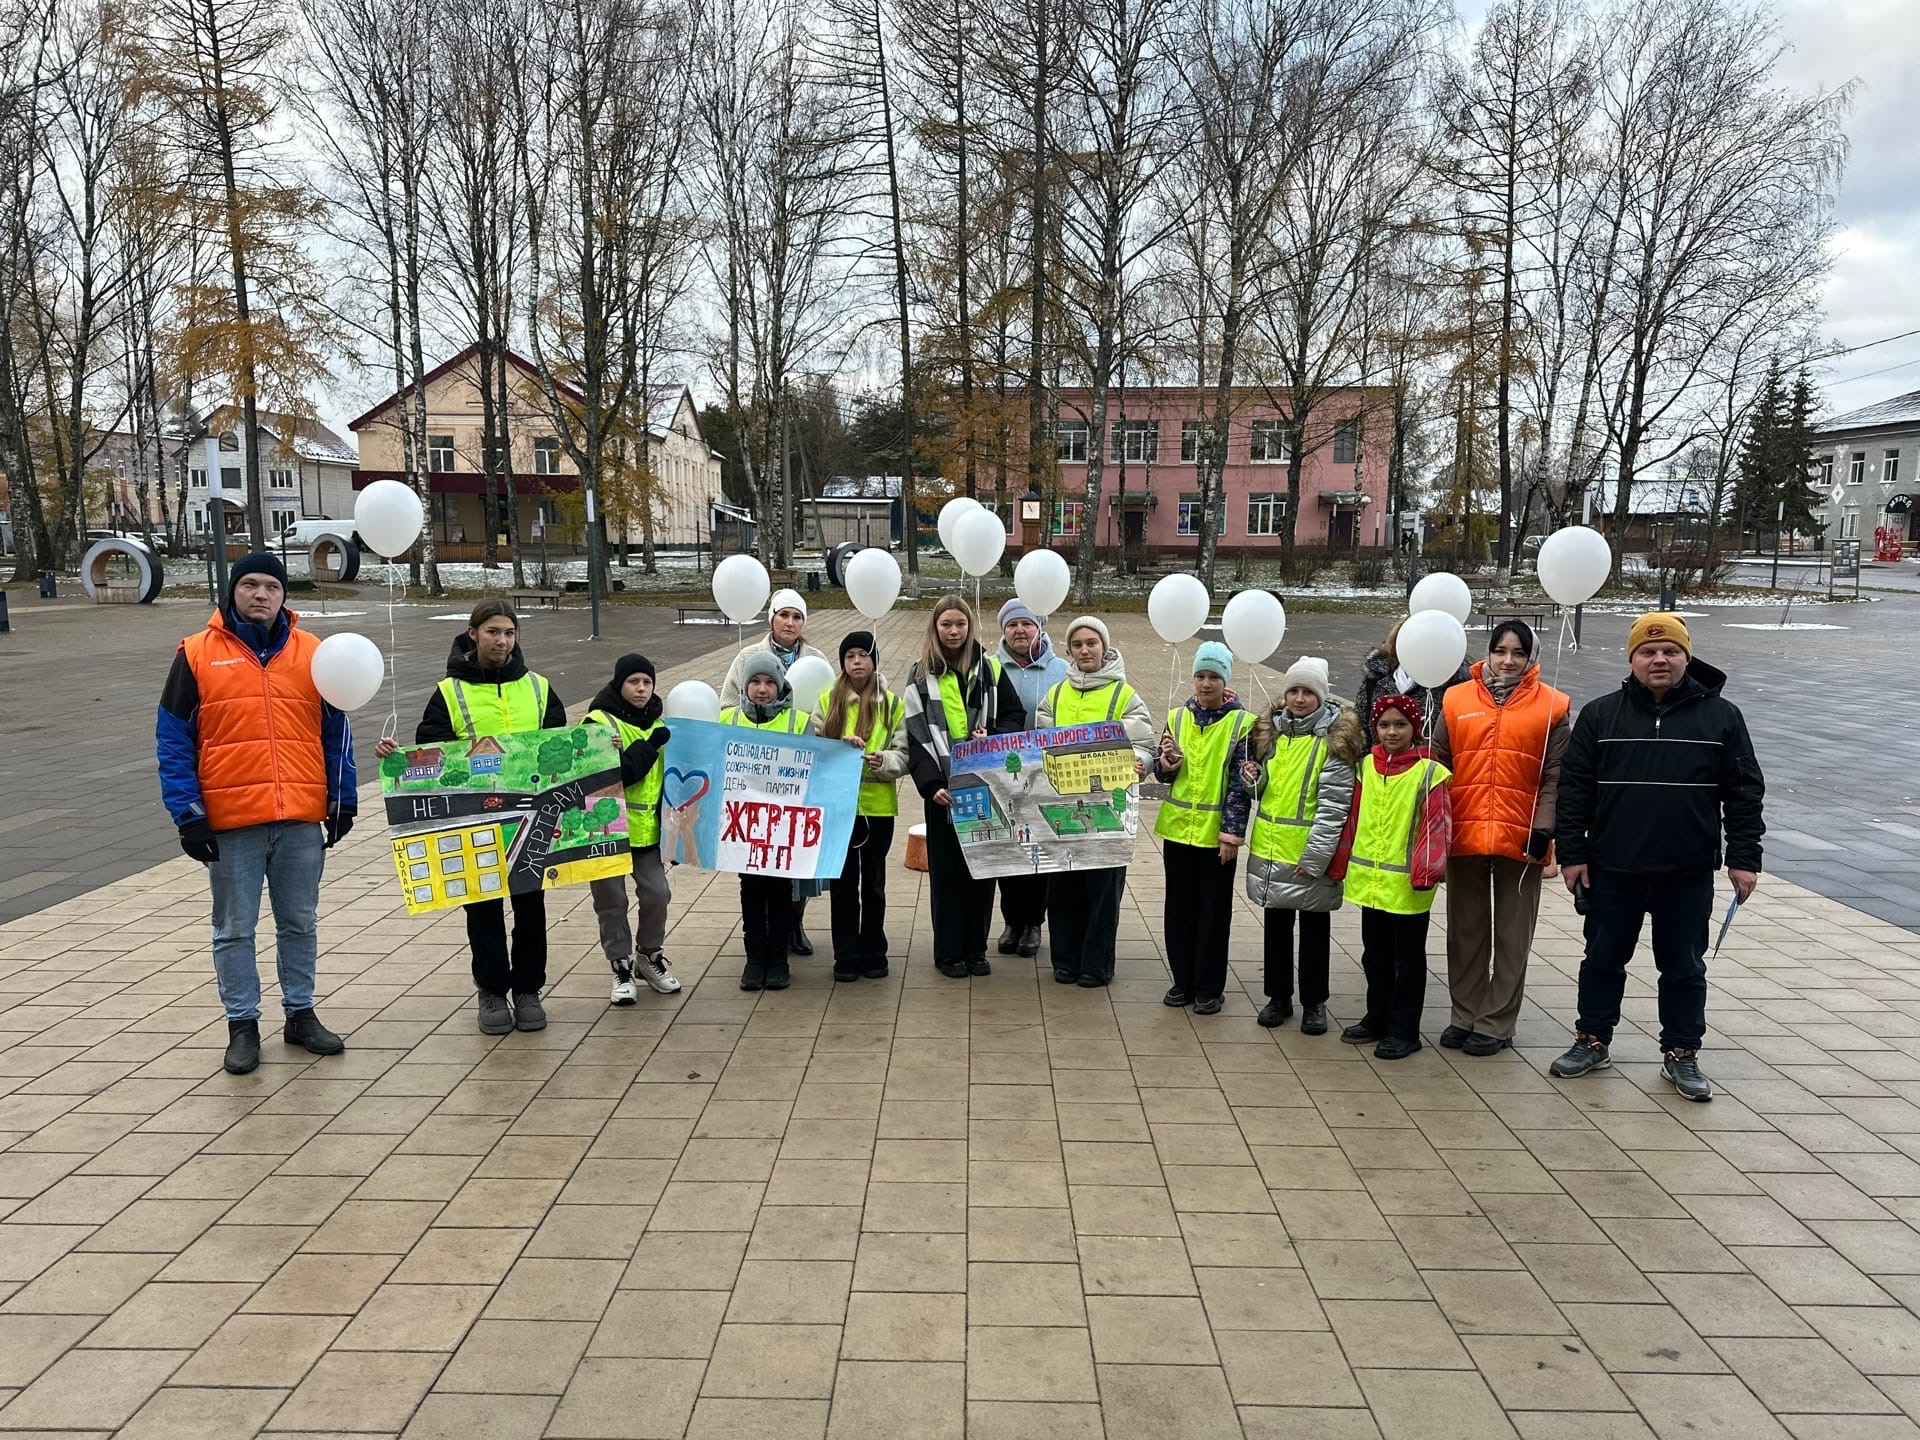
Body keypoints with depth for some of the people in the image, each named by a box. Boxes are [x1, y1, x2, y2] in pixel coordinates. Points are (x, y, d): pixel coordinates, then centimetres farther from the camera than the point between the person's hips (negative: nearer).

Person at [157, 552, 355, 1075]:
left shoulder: (311, 652, 5)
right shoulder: (198, 654, -1)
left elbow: (335, 733, 9)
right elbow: (173, 740, -1)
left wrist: (342, 801, 6)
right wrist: (188, 814, -8)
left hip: (301, 819, 2)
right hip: (230, 822, -2)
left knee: (300, 923, 12)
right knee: (234, 929, 8)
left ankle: (300, 1014, 26)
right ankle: (242, 1025, 21)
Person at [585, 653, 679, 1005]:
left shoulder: (658, 725, 8)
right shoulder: (598, 723, -10)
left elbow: (668, 775, 13)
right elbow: (612, 773, -22)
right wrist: (649, 746, -19)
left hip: (647, 830, 4)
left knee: (656, 893, 1)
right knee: (612, 900, 5)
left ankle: (650, 955, 23)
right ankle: (621, 965, 20)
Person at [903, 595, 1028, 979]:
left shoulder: (990, 669, 6)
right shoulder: (921, 675, 3)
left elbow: (1016, 716, 9)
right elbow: (915, 736, -3)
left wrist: (994, 738, -12)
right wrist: (931, 784, -15)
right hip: (943, 788, -1)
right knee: (945, 868, 4)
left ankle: (975, 948, 18)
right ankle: (949, 952, 13)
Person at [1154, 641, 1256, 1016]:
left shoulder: (1242, 723, -7)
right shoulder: (1178, 717, 4)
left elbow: (1242, 783, -9)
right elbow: (1161, 774, 9)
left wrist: (1232, 833, -13)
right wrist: (1167, 762, -14)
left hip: (1217, 833, -4)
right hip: (1178, 828, 4)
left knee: (1214, 912, 6)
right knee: (1179, 908, 11)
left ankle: (1210, 988, 17)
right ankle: (1183, 981, 24)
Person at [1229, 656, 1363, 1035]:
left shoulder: (1335, 738, -11)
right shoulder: (1270, 729, 7)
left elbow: (1334, 804, -15)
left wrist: (1315, 856, -19)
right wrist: (1253, 779, -5)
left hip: (1311, 852, -5)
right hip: (1270, 848, 5)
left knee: (1315, 929, 9)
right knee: (1276, 925, 15)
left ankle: (1314, 1003, 21)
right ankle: (1278, 997, 27)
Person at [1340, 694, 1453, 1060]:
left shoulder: (1429, 772, -10)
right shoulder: (1366, 766, 6)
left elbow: (1437, 825, -13)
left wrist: (1426, 870, -22)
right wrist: (1343, 863, 14)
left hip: (1407, 886, -5)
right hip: (1369, 881, 5)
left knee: (1408, 959, 8)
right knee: (1375, 955, 18)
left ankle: (1404, 1030, 17)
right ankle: (1376, 1019, 32)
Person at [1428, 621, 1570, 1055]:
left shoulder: (1551, 706, 0)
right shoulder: (1456, 700, 3)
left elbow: (1554, 776, -1)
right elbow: (1439, 765, 5)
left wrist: (1543, 829, -9)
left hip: (1519, 840, -1)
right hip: (1463, 836, 2)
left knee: (1512, 936, 8)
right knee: (1466, 932, 12)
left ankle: (1496, 1024, 19)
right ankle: (1465, 1016, 24)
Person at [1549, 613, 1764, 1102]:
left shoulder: (1721, 716, -1)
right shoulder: (1600, 715, 0)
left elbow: (1744, 793, 1)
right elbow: (1574, 789, 0)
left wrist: (1743, 858, -3)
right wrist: (1572, 853, -4)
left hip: (1688, 875, 0)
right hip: (1613, 871, 1)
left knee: (1684, 968, 11)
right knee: (1603, 960, 12)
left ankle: (1681, 1054, 26)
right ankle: (1592, 1042, 27)